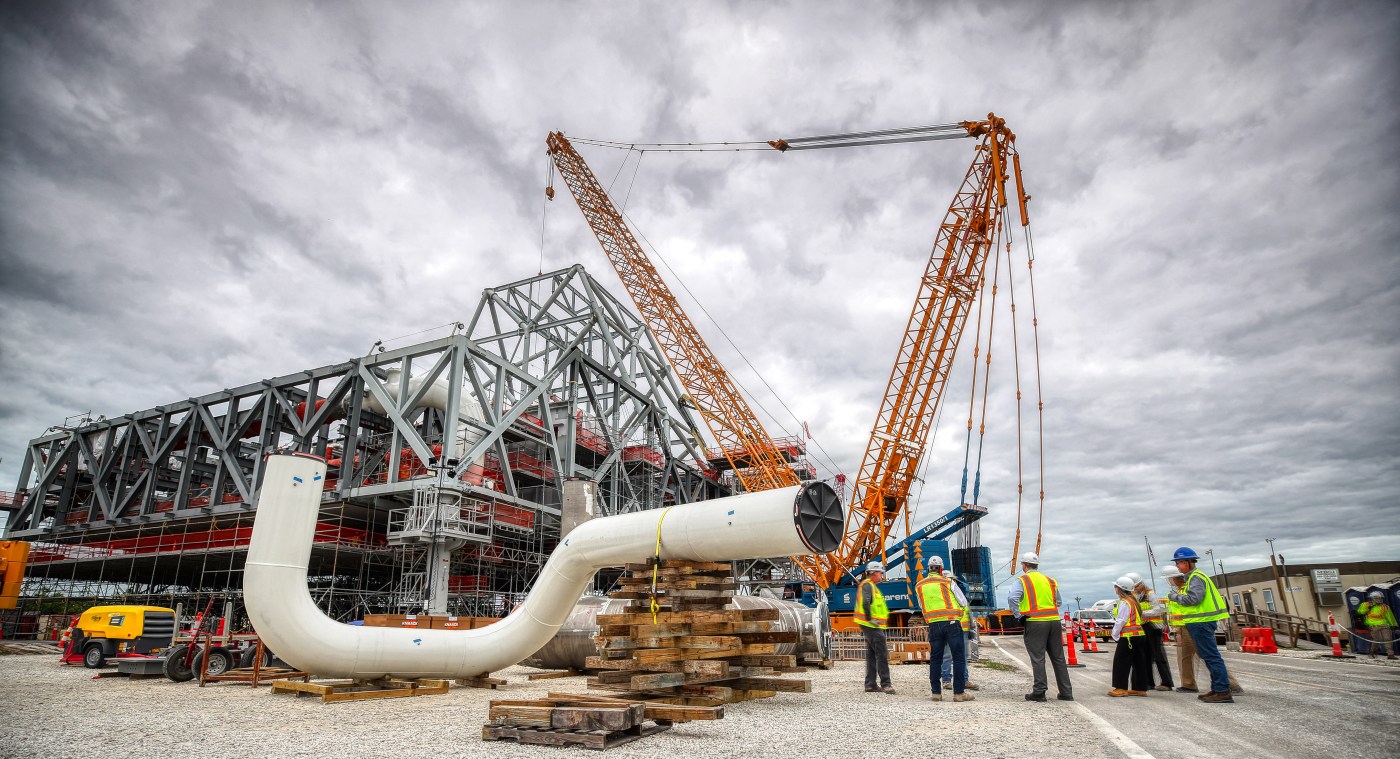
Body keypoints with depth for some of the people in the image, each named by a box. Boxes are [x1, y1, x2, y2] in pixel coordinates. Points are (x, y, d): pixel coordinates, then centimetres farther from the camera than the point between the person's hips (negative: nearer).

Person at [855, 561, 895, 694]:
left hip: (871, 626, 11)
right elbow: (865, 603, -27)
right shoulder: (868, 585, -12)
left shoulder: (871, 586, 21)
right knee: (882, 653, -9)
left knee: (871, 655, 12)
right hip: (872, 626, -11)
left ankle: (870, 684, 17)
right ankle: (885, 684, -8)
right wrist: (870, 619, -23)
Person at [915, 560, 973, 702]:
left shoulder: (919, 586, 8)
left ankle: (936, 692, 11)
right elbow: (963, 602, 6)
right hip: (952, 622, -3)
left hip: (934, 625, 3)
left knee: (935, 659, 10)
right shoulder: (948, 582, -2)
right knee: (959, 658, 2)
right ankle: (959, 692, 0)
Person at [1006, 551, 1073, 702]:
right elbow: (1058, 601, 22)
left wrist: (1018, 615, -7)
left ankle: (1039, 692, 1)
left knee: (1038, 658, 0)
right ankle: (1066, 693, 17)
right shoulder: (1050, 581, 16)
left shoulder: (1022, 581, -3)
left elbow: (1012, 598, -17)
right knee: (1058, 658, 13)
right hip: (1054, 621, 5)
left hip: (1035, 622, -5)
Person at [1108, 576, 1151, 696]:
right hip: (1139, 635, 10)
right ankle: (1140, 688, 16)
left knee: (1121, 661, -4)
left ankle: (1121, 688, -3)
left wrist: (1115, 635, -5)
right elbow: (1139, 617, 20)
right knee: (1138, 662, 11)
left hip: (1128, 636, -10)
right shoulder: (1133, 600, 14)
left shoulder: (1124, 602, -14)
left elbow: (1120, 621, -16)